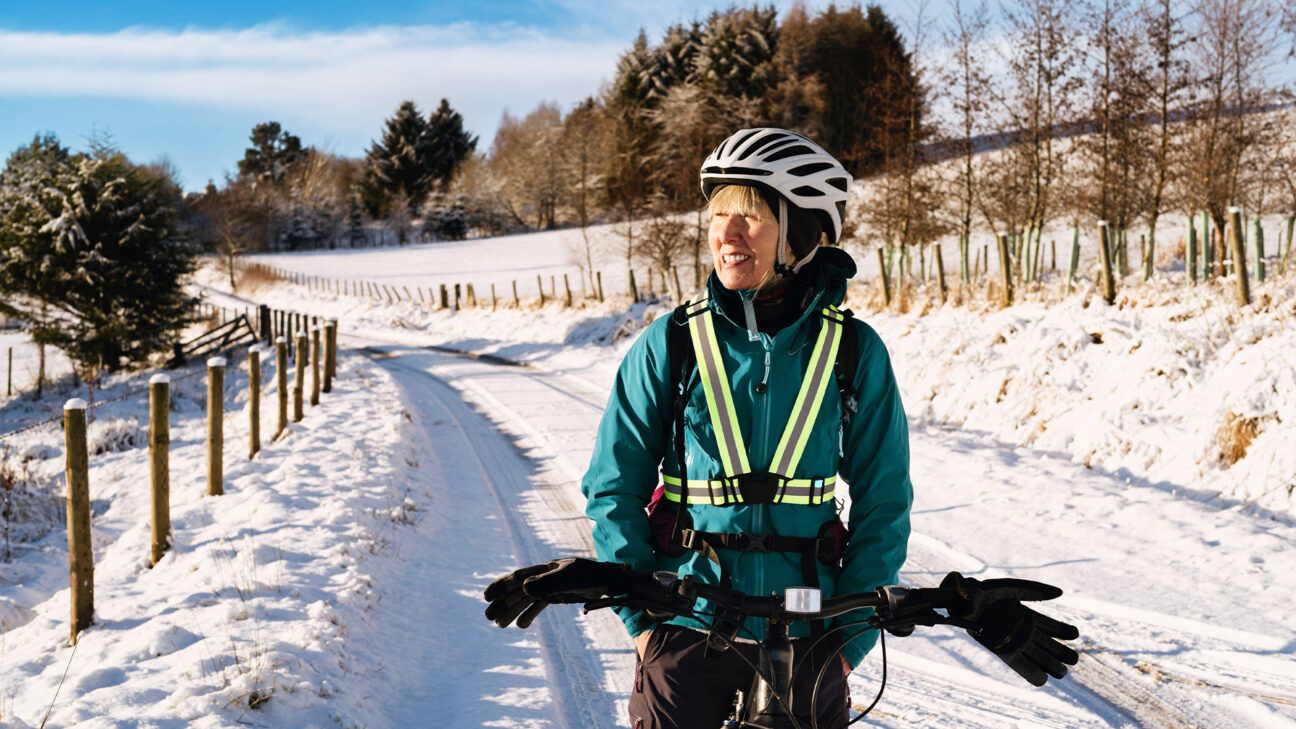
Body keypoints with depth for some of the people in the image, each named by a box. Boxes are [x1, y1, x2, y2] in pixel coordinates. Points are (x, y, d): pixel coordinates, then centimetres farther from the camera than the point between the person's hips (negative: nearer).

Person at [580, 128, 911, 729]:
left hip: (806, 638, 1)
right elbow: (613, 488, 2)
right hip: (686, 634, 0)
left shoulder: (855, 352, -2)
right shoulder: (669, 345, -4)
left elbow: (883, 504, 3)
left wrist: (851, 635, -3)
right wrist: (641, 616, -5)